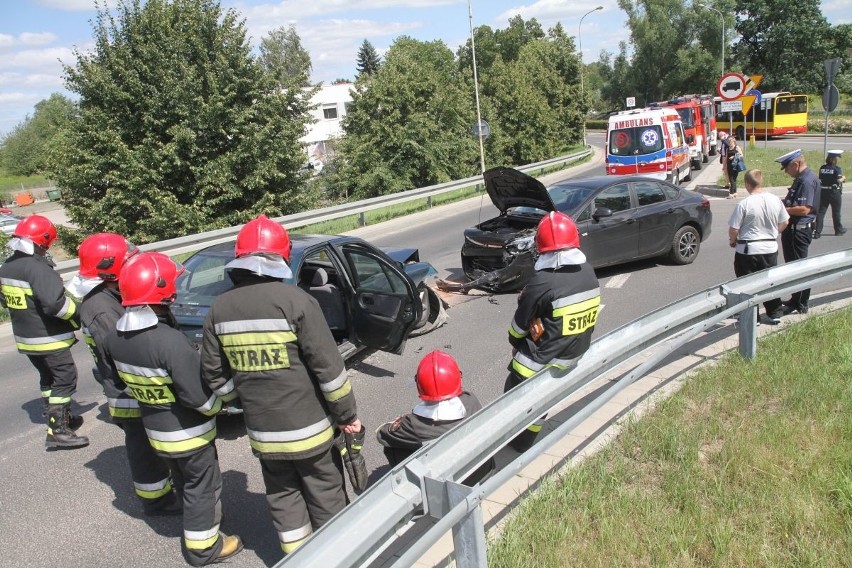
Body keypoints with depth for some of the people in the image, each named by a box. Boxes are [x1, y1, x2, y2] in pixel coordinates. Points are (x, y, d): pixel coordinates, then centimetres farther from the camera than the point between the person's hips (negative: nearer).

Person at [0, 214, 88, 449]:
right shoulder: (38, 268, -23)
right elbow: (55, 302, -31)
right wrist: (77, 316, -17)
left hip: (25, 338, 9)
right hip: (49, 339, -9)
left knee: (48, 378, 22)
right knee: (65, 379, -3)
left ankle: (59, 418, 35)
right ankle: (58, 431, -4)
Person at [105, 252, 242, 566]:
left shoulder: (114, 339, -9)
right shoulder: (171, 341, -33)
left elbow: (121, 378, 5)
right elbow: (198, 396, -28)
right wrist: (217, 406, -8)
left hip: (155, 429, 7)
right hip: (189, 431, -7)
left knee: (184, 482, 27)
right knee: (202, 487, 13)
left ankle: (205, 519, 48)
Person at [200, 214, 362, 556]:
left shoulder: (220, 308, -3)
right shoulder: (295, 300, -18)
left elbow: (214, 375, 3)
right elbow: (329, 366, -18)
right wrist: (347, 414, -6)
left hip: (261, 430, 4)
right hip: (308, 425, -4)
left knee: (282, 496, 21)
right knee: (325, 495, 15)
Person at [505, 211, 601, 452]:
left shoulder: (541, 283, -27)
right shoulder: (589, 273, -7)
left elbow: (520, 325, -13)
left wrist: (515, 343, 8)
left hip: (540, 360, -7)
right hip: (573, 356, 7)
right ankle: (524, 442, 39)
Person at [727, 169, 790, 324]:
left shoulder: (744, 204, -18)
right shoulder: (776, 200, -2)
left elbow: (733, 229, -15)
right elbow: (784, 223, 8)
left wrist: (733, 241, 5)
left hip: (748, 249, -5)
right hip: (770, 247, 5)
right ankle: (775, 313, 26)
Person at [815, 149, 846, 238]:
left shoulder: (822, 168, 2)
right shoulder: (837, 168, -13)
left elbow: (820, 178, 6)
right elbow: (839, 180, -19)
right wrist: (843, 178, 1)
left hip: (823, 192, 3)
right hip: (835, 192, -3)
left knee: (820, 212, 1)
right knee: (836, 212, 13)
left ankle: (817, 232, -9)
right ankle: (838, 230, 29)